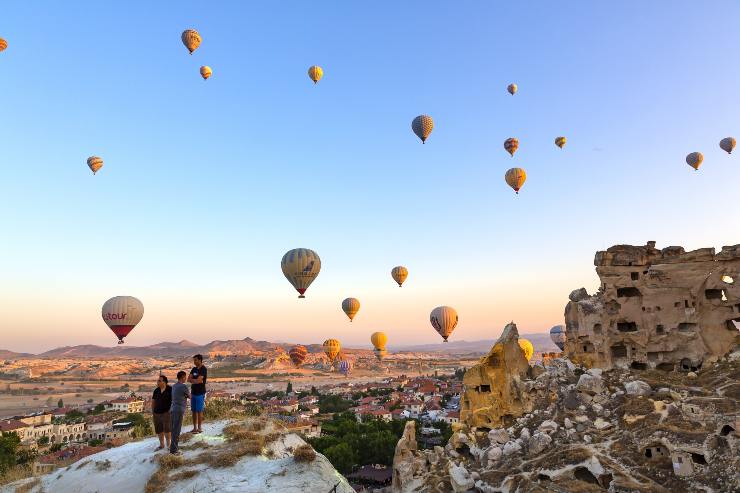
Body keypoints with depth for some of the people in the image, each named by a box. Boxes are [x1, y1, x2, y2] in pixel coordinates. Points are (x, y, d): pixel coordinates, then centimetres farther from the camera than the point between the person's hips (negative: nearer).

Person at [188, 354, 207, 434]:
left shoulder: (204, 369, -11)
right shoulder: (194, 369, 11)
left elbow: (199, 380, -20)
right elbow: (188, 379, 2)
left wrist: (192, 380, -3)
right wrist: (196, 380, -12)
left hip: (200, 393, -7)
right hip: (193, 392, 7)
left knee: (199, 411, -2)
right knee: (194, 411, 10)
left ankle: (200, 428, 7)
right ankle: (195, 427, 19)